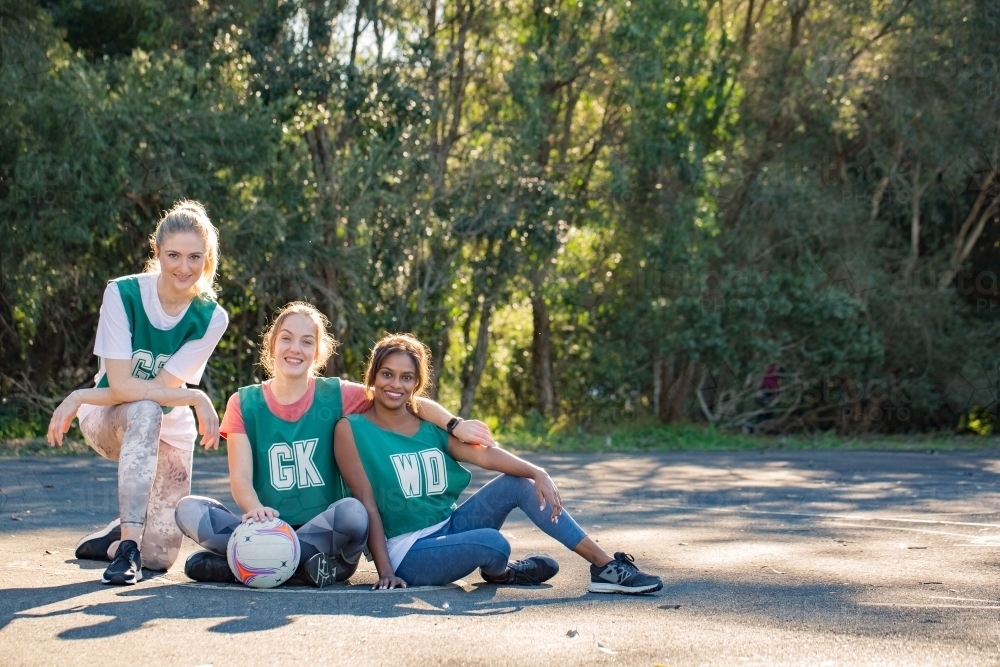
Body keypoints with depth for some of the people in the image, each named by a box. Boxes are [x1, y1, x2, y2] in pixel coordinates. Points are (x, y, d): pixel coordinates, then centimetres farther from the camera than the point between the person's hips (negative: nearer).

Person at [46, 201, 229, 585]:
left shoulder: (211, 319, -14)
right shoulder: (123, 294, -19)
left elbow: (161, 387, -21)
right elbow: (121, 386, -24)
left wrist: (80, 398, -25)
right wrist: (196, 399, -31)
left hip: (168, 433, 3)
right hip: (106, 423, -2)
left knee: (159, 558, -4)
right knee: (145, 412, -40)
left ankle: (120, 535, 31)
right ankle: (128, 545, -38)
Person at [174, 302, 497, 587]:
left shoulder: (337, 395, 5)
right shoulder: (244, 404, 5)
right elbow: (240, 477, -4)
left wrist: (455, 424, -10)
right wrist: (255, 509, -26)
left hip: (323, 529, -1)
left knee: (353, 512, -34)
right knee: (189, 510, -24)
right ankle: (309, 563, -26)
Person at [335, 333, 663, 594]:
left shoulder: (430, 425, 6)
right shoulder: (352, 429, -8)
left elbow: (482, 454, -9)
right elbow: (367, 504, -13)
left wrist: (537, 473, -24)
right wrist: (386, 571, -20)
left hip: (448, 528, 6)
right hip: (407, 552, -6)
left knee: (518, 482, -10)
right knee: (491, 543, -30)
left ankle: (606, 567, -11)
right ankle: (499, 573, 9)